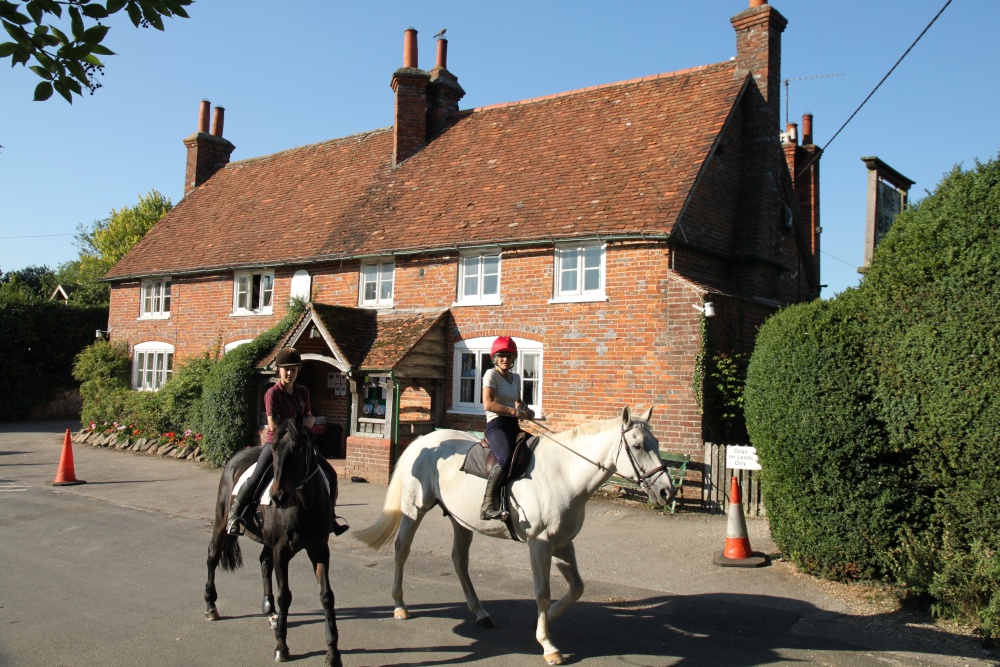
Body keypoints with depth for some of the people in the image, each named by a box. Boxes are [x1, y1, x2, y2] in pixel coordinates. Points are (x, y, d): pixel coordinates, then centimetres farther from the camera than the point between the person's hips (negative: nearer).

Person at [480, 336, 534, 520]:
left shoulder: (516, 377, 17)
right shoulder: (491, 374, -4)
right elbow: (488, 404, -15)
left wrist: (525, 409, 10)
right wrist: (514, 412, -20)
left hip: (513, 426, 8)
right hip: (496, 425, -8)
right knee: (506, 458, -34)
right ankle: (488, 504, -32)